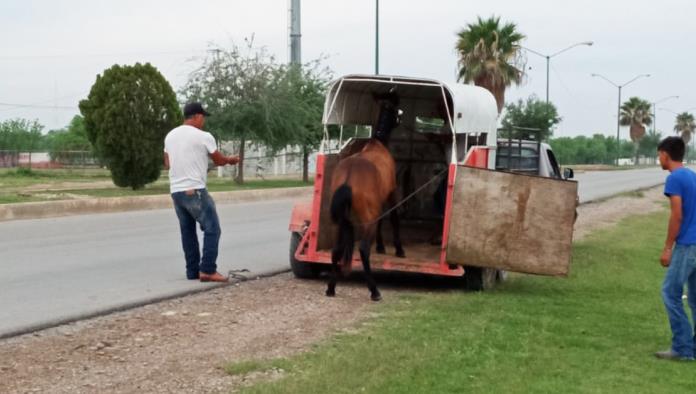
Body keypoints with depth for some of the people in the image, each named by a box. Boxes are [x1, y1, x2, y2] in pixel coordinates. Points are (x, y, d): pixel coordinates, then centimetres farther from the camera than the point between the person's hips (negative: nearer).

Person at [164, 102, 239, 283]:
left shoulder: (170, 136, 11)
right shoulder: (203, 137, -10)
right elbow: (219, 160, 3)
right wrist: (231, 159, 24)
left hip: (176, 191, 7)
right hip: (195, 191, -7)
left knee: (187, 232, 14)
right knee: (212, 229, -1)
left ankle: (192, 271, 15)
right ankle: (207, 270, -7)